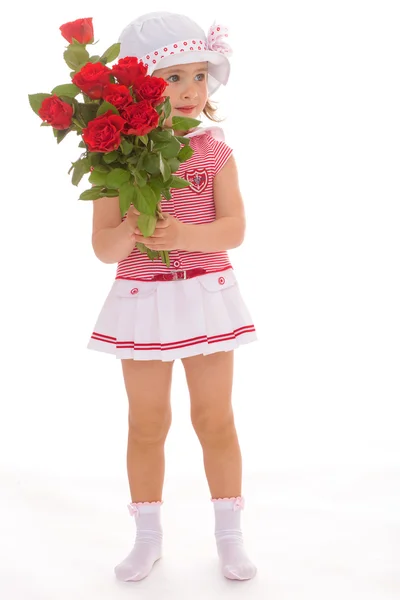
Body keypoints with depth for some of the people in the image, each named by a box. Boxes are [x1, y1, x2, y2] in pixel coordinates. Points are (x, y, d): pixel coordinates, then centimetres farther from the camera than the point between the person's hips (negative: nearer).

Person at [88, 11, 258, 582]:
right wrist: (128, 231, -27)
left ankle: (229, 535, 25)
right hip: (142, 300, 0)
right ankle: (148, 538, 29)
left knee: (216, 419, 7)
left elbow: (234, 229, -10)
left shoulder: (214, 148, -3)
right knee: (146, 423, 11)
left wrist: (185, 235, -28)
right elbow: (103, 247, -6)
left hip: (206, 294, 0)